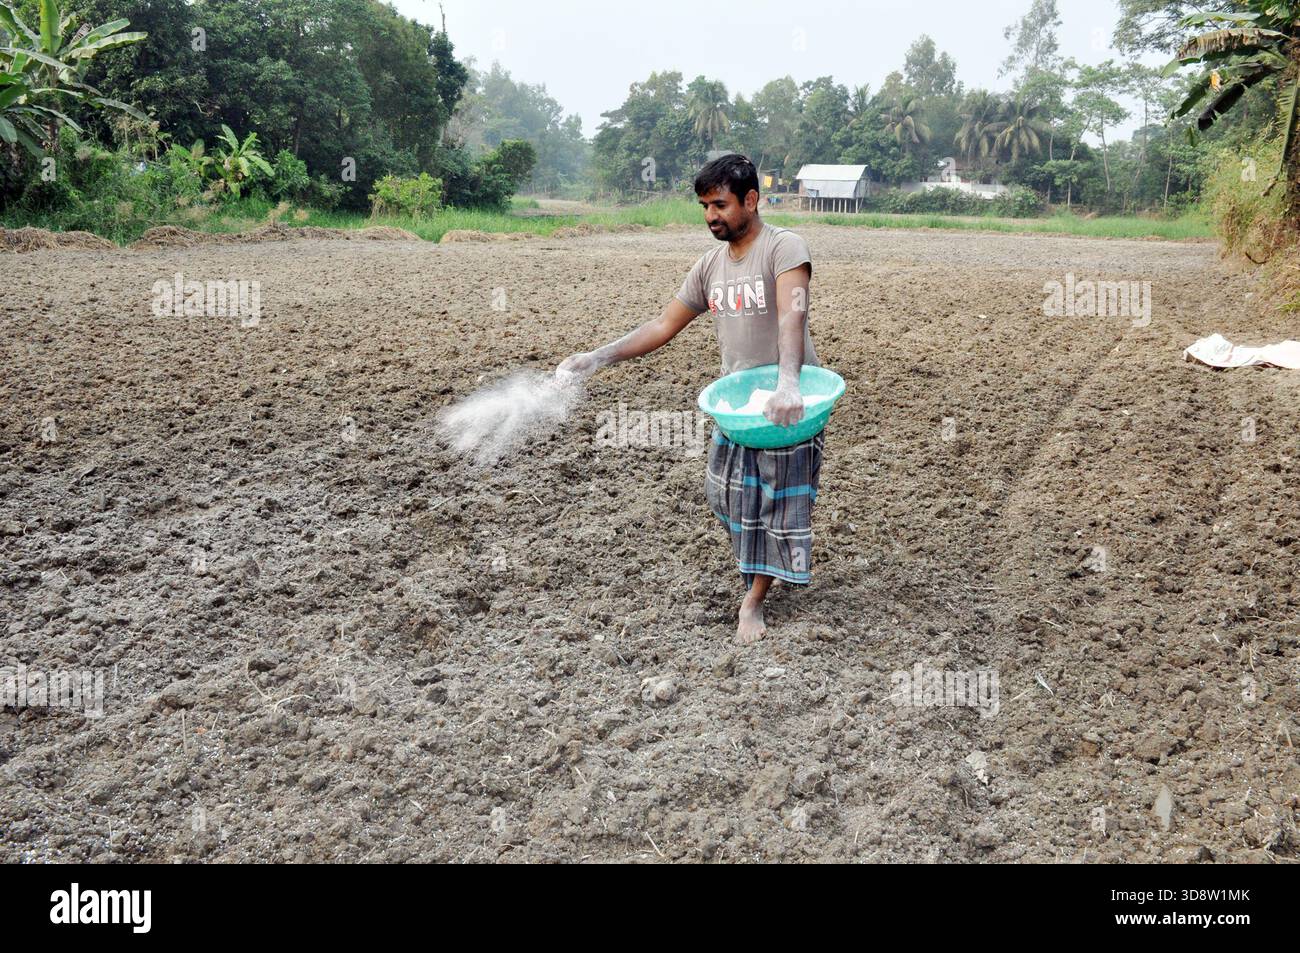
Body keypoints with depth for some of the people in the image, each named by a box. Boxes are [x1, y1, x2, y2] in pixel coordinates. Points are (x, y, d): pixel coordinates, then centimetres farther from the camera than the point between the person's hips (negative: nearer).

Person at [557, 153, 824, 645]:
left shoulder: (784, 247, -16)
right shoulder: (710, 264, 6)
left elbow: (792, 315, -32)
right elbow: (664, 325, 8)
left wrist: (788, 384, -49)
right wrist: (599, 357, -3)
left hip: (789, 400, -7)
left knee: (781, 498, 0)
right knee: (725, 491, 11)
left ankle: (753, 601, 12)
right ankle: (765, 563, 37)